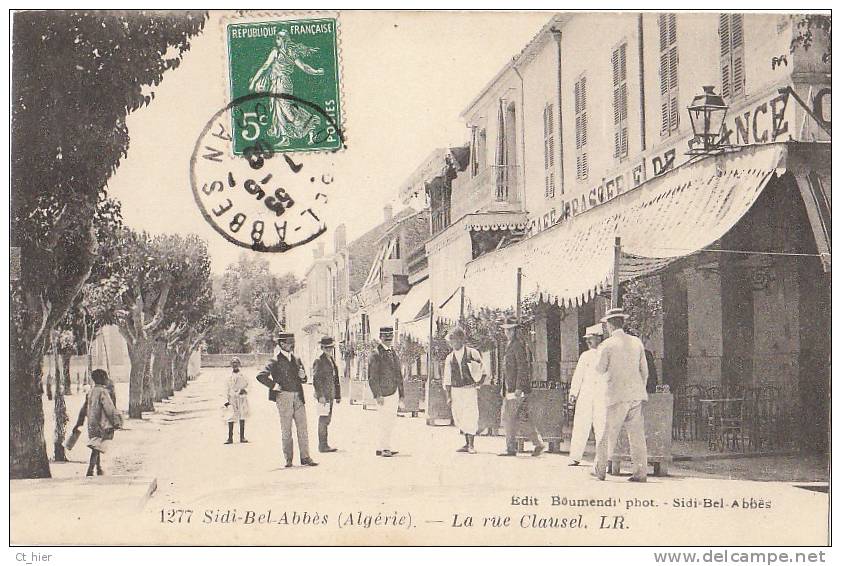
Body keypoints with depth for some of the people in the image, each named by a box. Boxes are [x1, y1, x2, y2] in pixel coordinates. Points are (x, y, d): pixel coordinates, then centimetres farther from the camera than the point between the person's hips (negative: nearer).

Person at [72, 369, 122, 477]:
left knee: (96, 448, 19)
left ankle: (99, 469, 31)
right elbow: (110, 409, -17)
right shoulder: (103, 392, -13)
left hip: (91, 424, 8)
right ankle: (90, 471, -16)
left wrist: (78, 424, 23)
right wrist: (116, 422, -13)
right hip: (101, 425, -8)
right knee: (97, 448, -9)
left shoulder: (90, 392, 11)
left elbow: (84, 409, 17)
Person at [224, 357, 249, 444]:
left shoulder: (243, 376, 7)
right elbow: (227, 388, 8)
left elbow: (247, 385, 10)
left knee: (242, 417, 3)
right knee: (231, 418, -6)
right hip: (232, 399, -1)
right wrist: (227, 399, 3)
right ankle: (230, 438, -3)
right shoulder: (229, 376, 7)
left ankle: (242, 437, 9)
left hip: (242, 398, 1)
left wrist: (244, 390, -11)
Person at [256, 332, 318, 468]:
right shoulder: (276, 361, -4)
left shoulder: (296, 360, 16)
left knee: (302, 428, 1)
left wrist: (303, 376, 1)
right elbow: (261, 376, -14)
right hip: (284, 397, -5)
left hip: (298, 397, 5)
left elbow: (303, 380, 24)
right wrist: (274, 385, -12)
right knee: (286, 430, 1)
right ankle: (288, 459, 7)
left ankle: (305, 458, 3)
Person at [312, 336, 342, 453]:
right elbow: (316, 379, -13)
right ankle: (323, 445, -4)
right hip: (323, 395, -9)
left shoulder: (332, 360, 17)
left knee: (327, 419, 12)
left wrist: (338, 395, 19)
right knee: (323, 419, -7)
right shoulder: (319, 361, -8)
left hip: (330, 395, 9)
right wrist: (320, 395, -19)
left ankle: (324, 444, 19)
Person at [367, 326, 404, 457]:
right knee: (385, 421, -6)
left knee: (391, 421, 11)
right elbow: (372, 377, -11)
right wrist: (377, 395, -17)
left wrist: (401, 394, 16)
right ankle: (383, 448, 1)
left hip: (394, 391, 7)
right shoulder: (376, 354, -8)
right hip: (384, 393, -7)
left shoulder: (393, 352, 16)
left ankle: (386, 446, 20)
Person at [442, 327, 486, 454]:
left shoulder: (472, 353, 0)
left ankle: (471, 445, -4)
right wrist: (448, 395, 5)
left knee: (470, 416, -9)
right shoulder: (449, 358, 8)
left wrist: (478, 383, -2)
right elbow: (447, 379, 10)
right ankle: (467, 443, 17)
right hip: (455, 390, 4)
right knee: (460, 418, 7)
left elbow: (483, 372, 9)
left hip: (470, 389, -4)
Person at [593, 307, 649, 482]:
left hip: (617, 395, -4)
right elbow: (644, 371, 12)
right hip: (636, 394, 4)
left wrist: (599, 353, 17)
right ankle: (641, 472, 1)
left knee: (608, 433, 4)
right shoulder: (637, 342, 8)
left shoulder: (607, 345, -7)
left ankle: (600, 470, 10)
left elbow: (600, 369, 1)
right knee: (637, 434, 4)